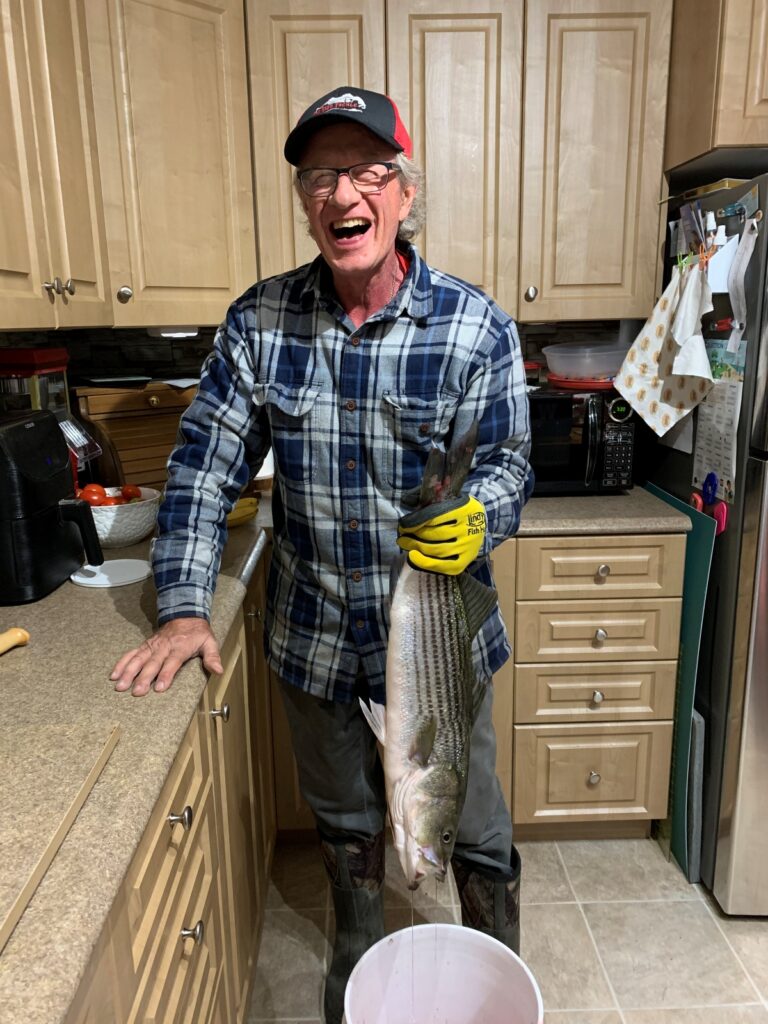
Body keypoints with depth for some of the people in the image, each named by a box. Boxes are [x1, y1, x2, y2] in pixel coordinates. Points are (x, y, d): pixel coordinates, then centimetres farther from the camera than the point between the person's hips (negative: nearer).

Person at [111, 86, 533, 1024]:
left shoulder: (476, 326, -12)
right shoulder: (258, 321, -7)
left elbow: (507, 461, -9)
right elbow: (205, 469, -4)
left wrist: (477, 518, -32)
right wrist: (183, 608, -10)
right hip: (313, 636, 2)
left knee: (474, 832, 16)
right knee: (342, 821, 26)